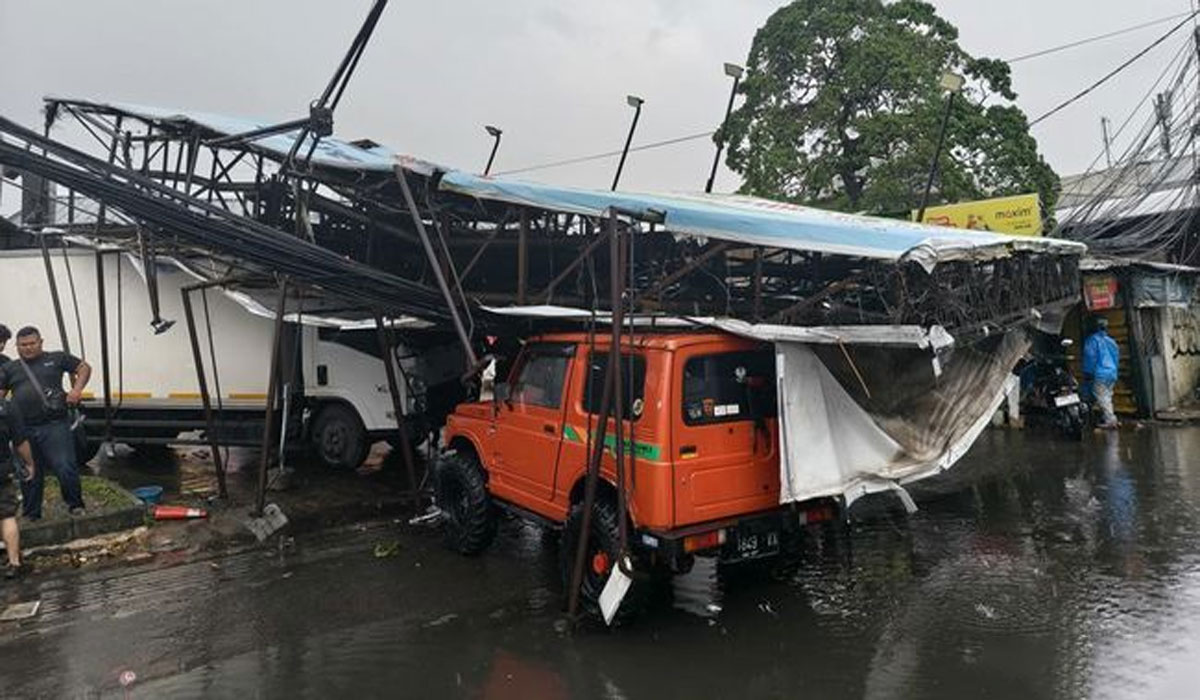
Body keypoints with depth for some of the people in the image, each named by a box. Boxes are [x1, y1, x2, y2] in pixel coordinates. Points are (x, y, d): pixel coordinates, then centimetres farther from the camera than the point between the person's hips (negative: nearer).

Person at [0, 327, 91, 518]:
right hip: (25, 429, 3)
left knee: (65, 468, -10)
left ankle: (75, 505, 9)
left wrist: (77, 389, -4)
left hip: (54, 425, -3)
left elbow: (84, 368, 11)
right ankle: (31, 516, 26)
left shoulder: (56, 359, 8)